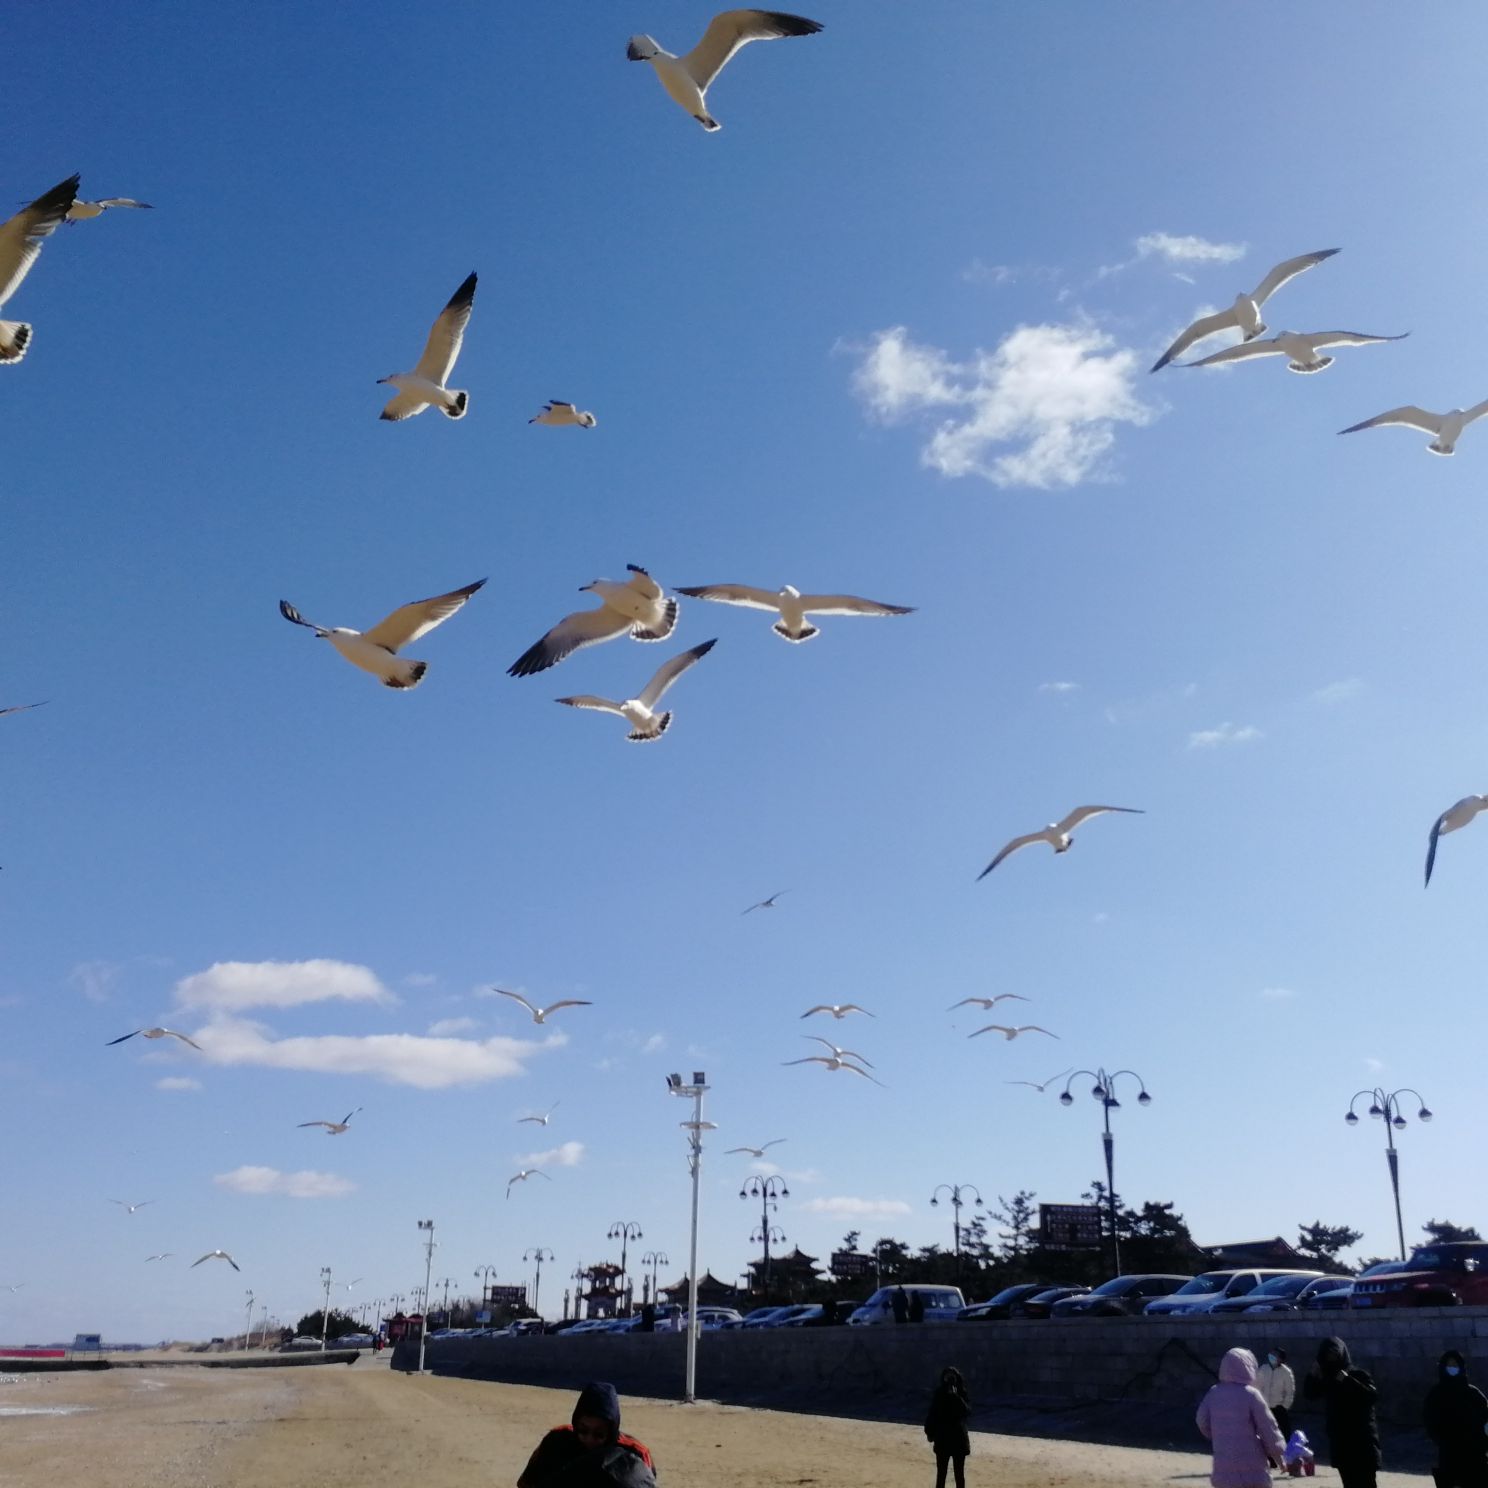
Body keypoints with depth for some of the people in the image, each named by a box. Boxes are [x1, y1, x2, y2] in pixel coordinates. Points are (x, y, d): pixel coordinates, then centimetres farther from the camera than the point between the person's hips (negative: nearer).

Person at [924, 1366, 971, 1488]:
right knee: (941, 1473, 9)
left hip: (959, 1438, 0)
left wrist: (957, 1397, -26)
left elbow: (967, 1411, -18)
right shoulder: (939, 1394, -3)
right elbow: (931, 1414, 0)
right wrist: (930, 1432, -4)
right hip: (942, 1438, 0)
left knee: (959, 1473, 7)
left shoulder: (961, 1394, -4)